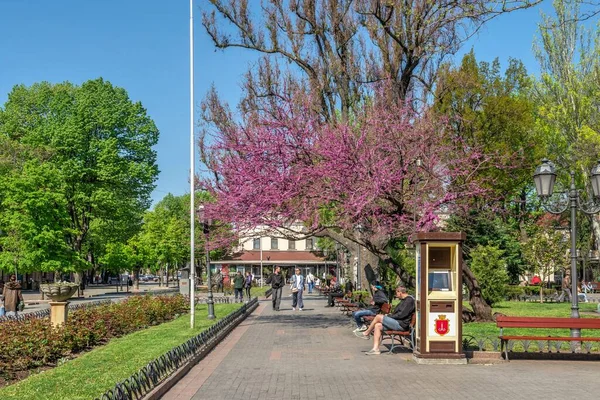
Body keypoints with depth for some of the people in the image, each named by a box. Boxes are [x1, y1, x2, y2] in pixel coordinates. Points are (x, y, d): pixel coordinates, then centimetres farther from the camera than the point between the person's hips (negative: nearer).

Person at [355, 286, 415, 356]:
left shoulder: (409, 300, -11)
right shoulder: (404, 300, 22)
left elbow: (402, 314, -18)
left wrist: (389, 316, -8)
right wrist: (390, 315, 9)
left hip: (402, 324, -10)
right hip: (398, 322, 10)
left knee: (378, 317, -15)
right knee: (377, 325, -4)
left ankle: (366, 333, 3)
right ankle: (375, 349, -12)